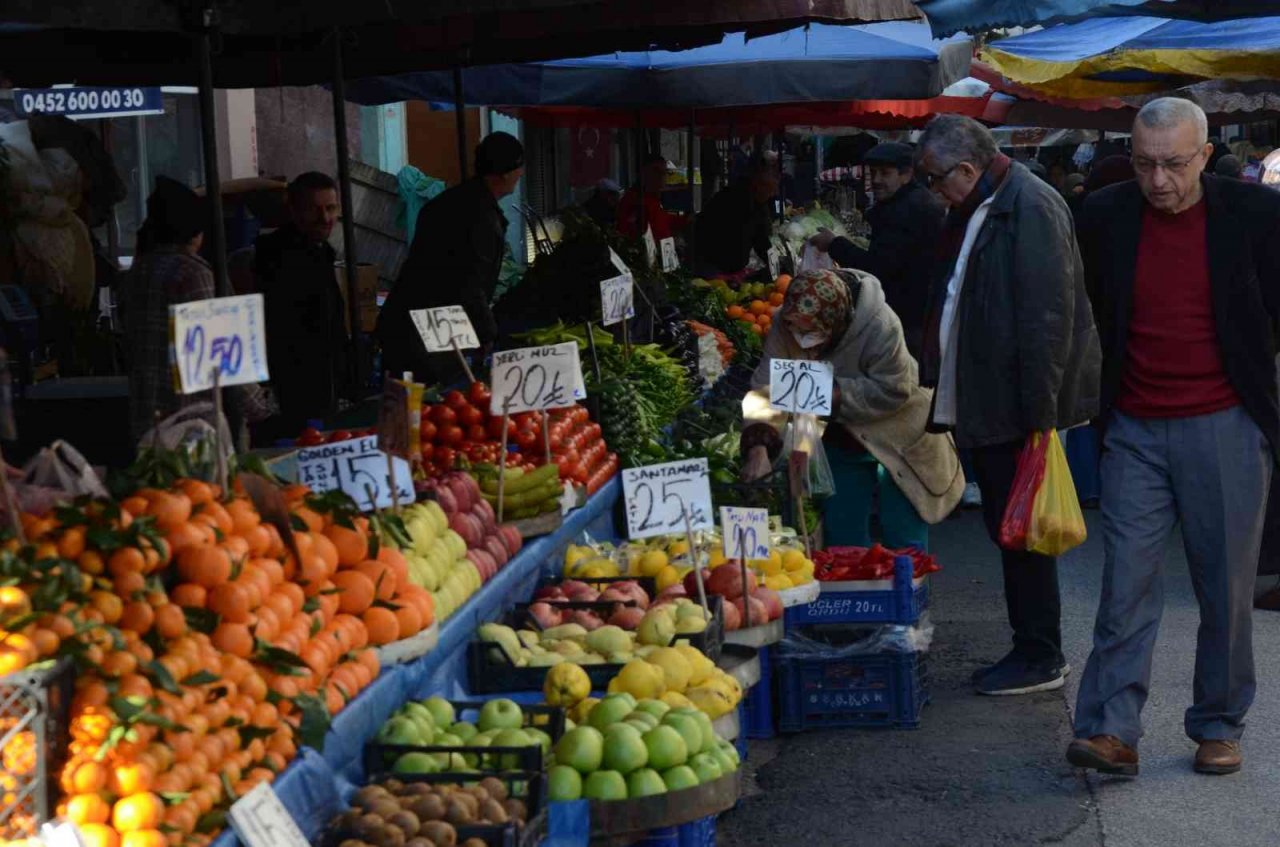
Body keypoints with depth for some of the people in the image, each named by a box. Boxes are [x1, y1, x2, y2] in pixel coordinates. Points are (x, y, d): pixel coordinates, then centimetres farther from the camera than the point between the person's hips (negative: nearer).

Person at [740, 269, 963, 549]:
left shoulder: (880, 326, -32)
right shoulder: (785, 326, -19)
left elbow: (892, 391, -27)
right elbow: (766, 387, -20)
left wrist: (836, 394, -34)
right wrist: (758, 447, -33)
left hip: (895, 437, -4)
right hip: (841, 439, 4)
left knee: (903, 537, 0)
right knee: (842, 536, 10)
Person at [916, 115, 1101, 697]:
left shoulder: (1031, 208, -16)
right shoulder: (970, 212, 14)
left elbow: (1049, 318, -20)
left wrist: (1039, 413, -21)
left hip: (1016, 407, -9)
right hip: (979, 404, 9)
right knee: (1006, 531, 14)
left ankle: (1040, 659, 8)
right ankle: (1030, 649, 23)